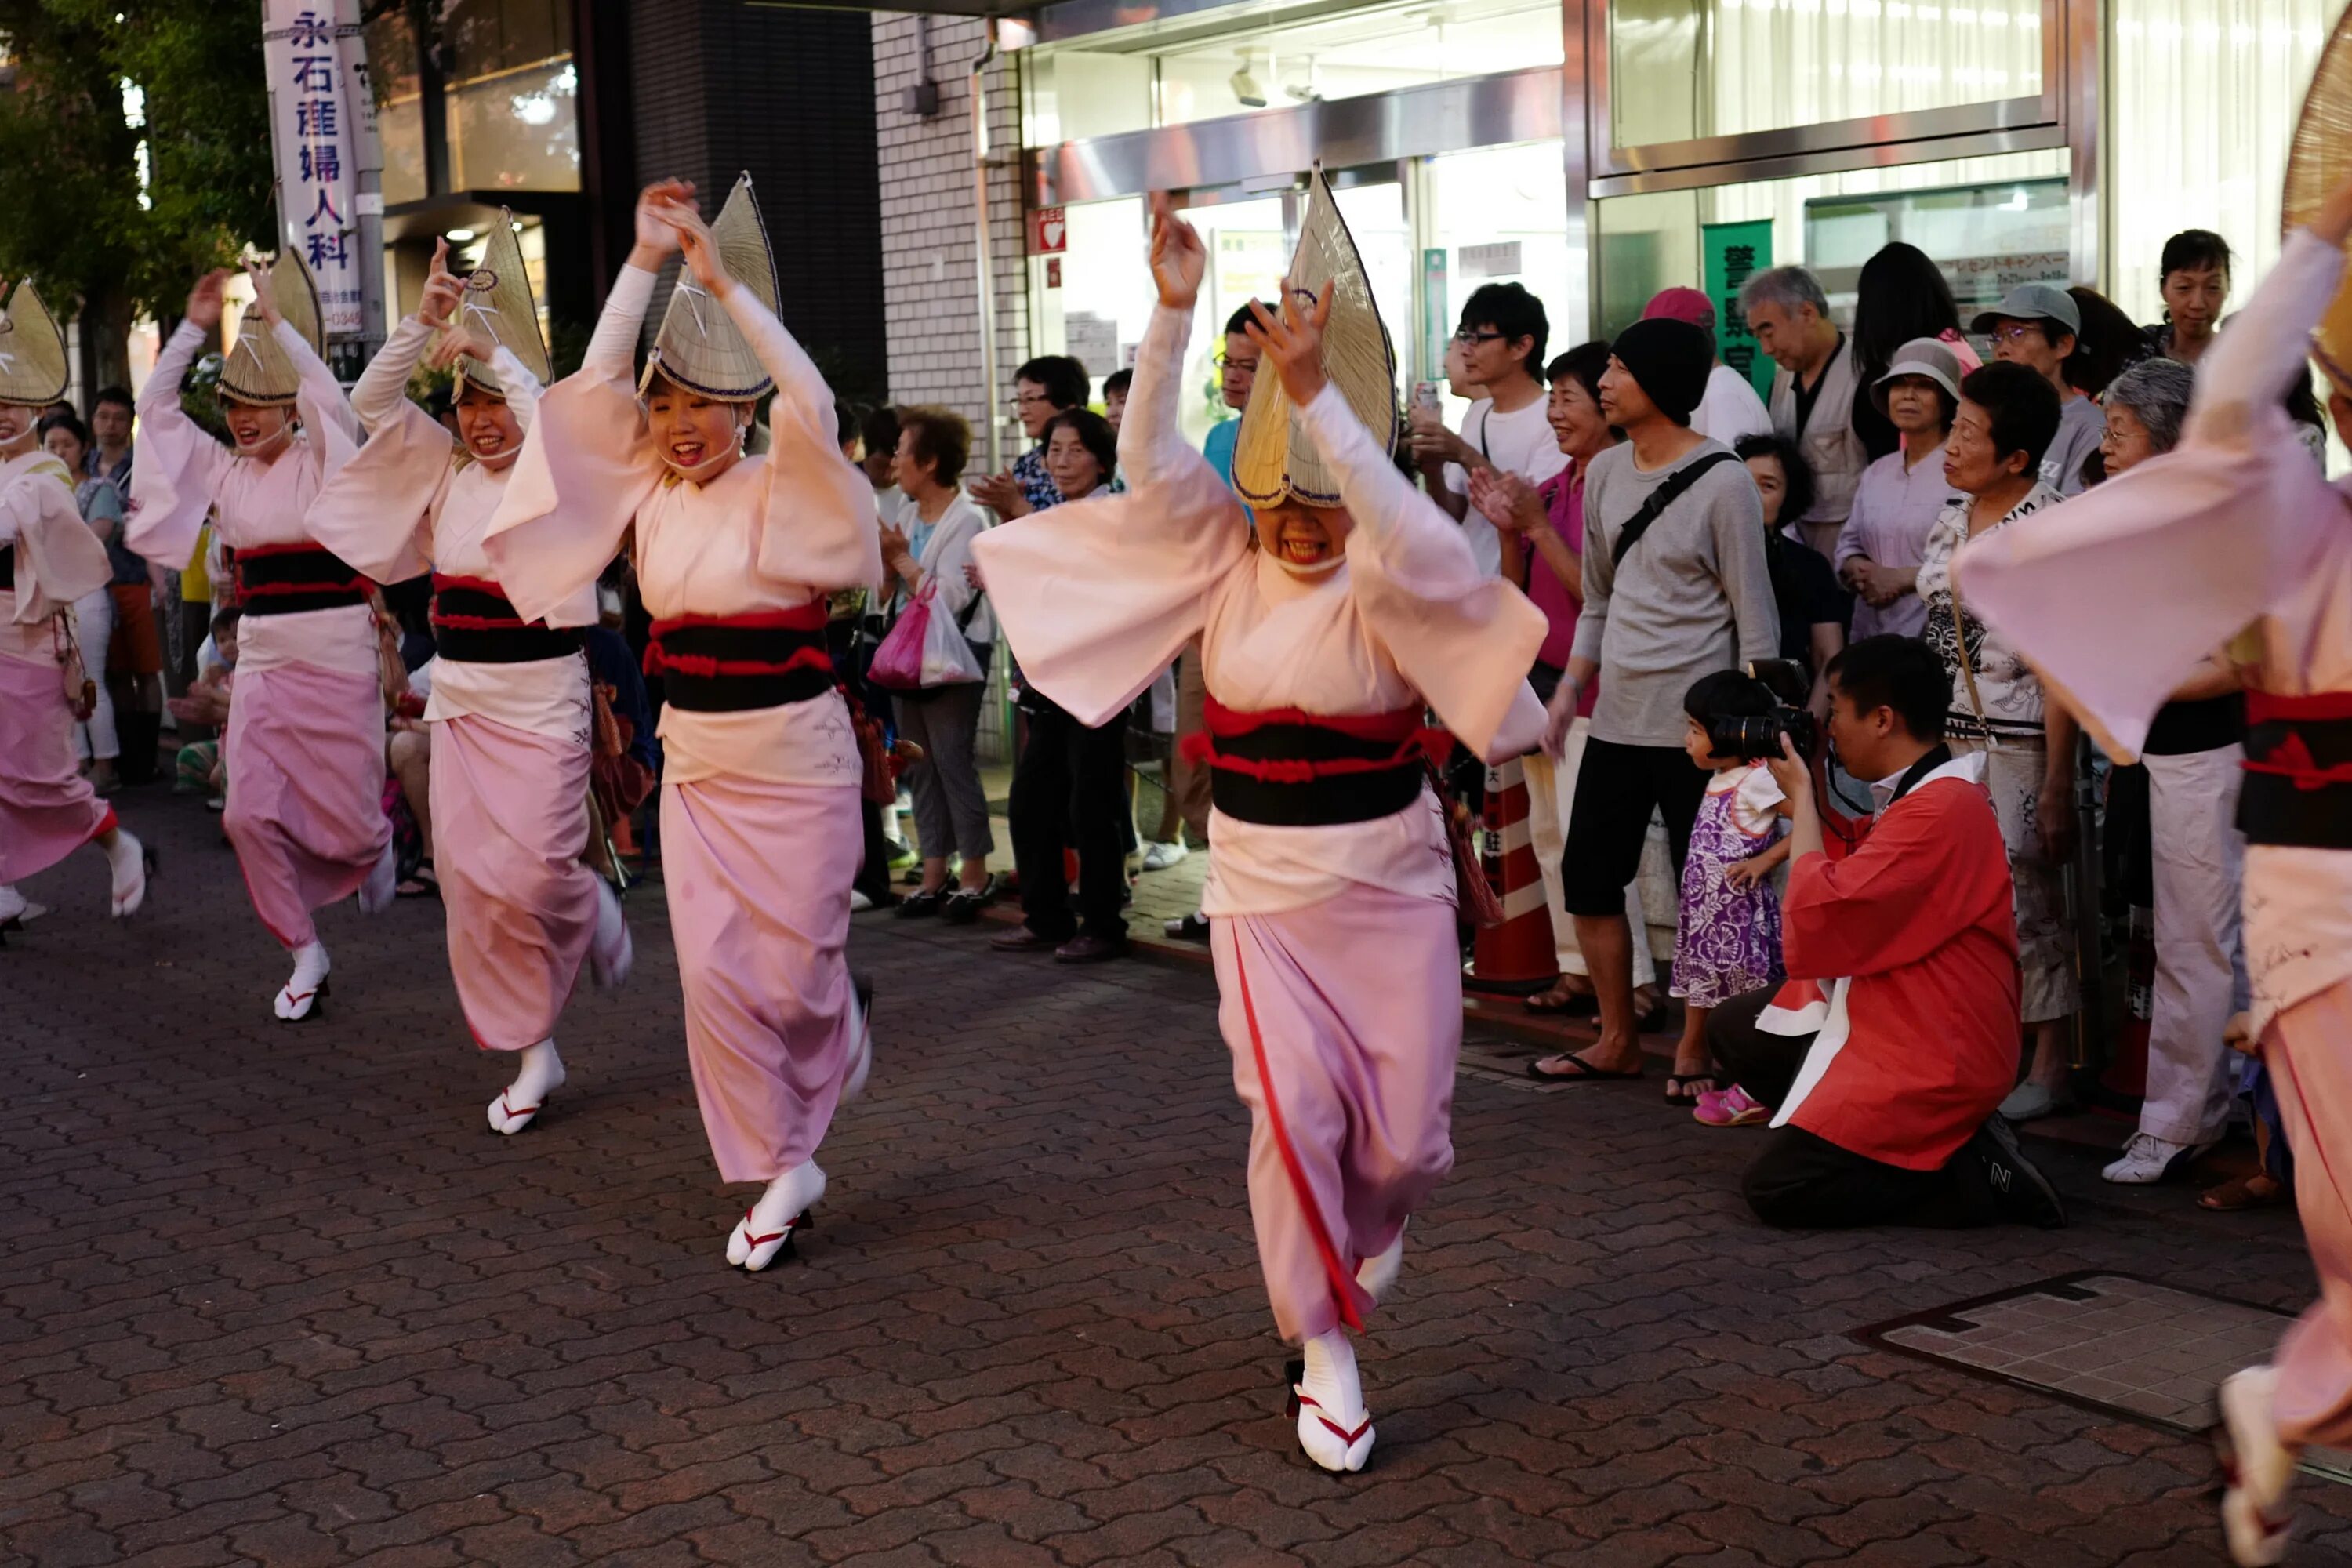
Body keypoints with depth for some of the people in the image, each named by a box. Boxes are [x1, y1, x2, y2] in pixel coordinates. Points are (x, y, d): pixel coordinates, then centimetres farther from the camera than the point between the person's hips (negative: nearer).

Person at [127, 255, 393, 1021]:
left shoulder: (323, 462, -5)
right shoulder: (225, 470, 8)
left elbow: (333, 399, -23)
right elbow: (156, 408, 6)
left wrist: (278, 320, -21)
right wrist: (194, 327, -2)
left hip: (336, 656, -5)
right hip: (263, 658, 5)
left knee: (345, 820, 2)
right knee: (251, 814, -4)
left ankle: (377, 847, 41)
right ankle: (305, 955, 10)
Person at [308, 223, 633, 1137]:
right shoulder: (447, 472, 10)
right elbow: (373, 402, 4)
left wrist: (488, 351, -22)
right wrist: (424, 322, -8)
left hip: (541, 700, -5)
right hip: (458, 699, 6)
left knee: (532, 874, -11)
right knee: (469, 877, 2)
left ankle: (594, 914, 27)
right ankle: (531, 1053, 11)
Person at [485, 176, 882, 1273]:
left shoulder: (784, 493, -10)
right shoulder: (651, 490, 4)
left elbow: (811, 405, -28)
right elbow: (596, 380, -4)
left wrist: (722, 279, -30)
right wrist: (646, 261, -12)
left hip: (795, 765, -5)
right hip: (694, 765, 5)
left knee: (793, 974, 2)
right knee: (715, 977, 2)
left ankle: (843, 1031, 38)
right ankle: (782, 1172, 16)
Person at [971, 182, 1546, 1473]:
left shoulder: (1390, 585, -9)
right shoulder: (1228, 557, 1)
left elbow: (1419, 543, -33)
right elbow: (1148, 461, -13)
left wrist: (1314, 390, -39)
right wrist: (1173, 314, -26)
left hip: (1391, 883, -1)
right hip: (1262, 884, 2)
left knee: (1404, 1134, 3)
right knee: (1292, 1117, -4)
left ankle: (1370, 1220, 41)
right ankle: (1324, 1348, 13)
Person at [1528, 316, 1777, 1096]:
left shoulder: (1722, 482, -10)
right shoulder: (1605, 472, 10)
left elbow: (1753, 616, -9)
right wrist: (1569, 687, 12)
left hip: (1694, 724, -7)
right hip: (1618, 716, 7)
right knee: (1587, 876, 10)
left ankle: (1697, 1051, 14)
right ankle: (1617, 1041, 23)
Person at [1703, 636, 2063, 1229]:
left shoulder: (1943, 808, -22)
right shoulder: (1914, 796, 13)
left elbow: (1819, 914, -25)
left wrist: (1802, 796, -13)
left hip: (1932, 1057, -11)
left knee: (1775, 1187, -13)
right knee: (1735, 1029, 15)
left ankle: (1974, 1171, -6)